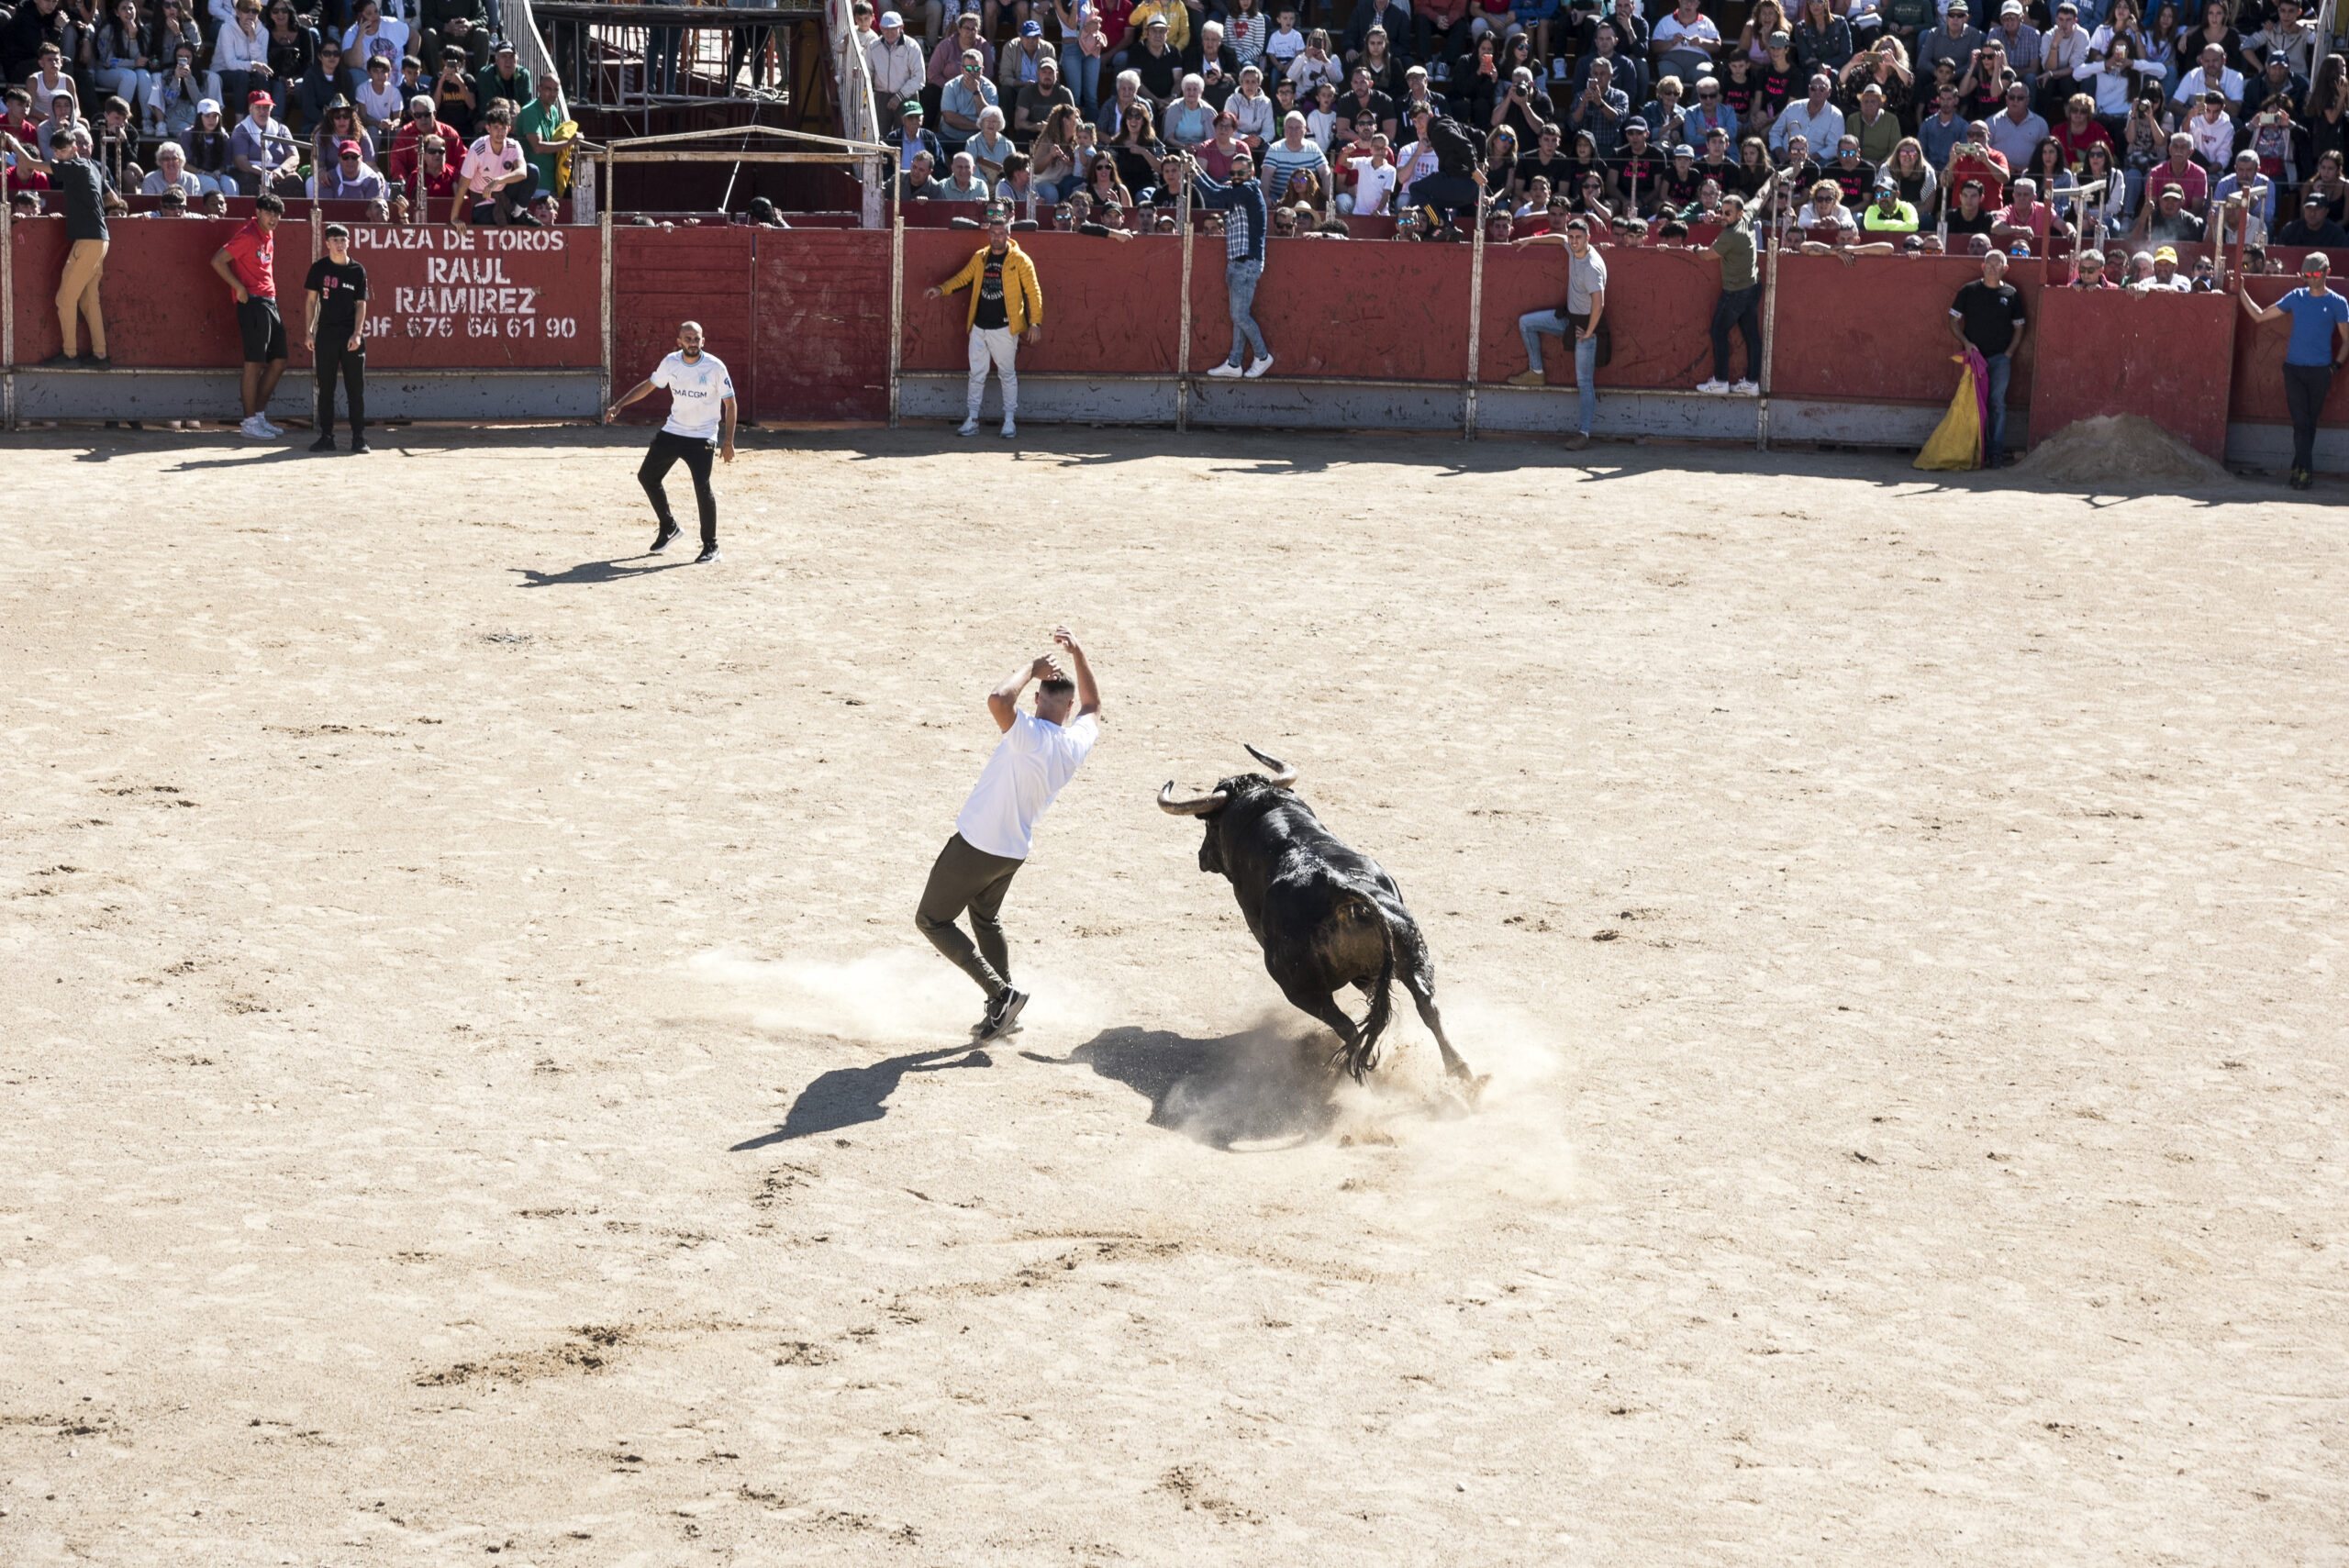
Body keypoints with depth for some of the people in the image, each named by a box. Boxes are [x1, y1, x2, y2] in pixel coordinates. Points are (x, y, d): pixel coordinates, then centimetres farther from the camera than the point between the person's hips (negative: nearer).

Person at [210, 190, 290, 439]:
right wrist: (239, 288, -14)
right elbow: (218, 261, -16)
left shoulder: (269, 235, 14)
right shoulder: (248, 235, -12)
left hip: (270, 303, 9)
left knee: (278, 362, 10)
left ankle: (259, 415, 18)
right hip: (253, 304, -9)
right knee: (254, 363, -6)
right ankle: (250, 422, -2)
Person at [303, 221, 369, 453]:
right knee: (325, 388, 3)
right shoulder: (319, 268, 5)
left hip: (351, 336, -1)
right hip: (326, 334, 1)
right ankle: (326, 437, 8)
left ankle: (359, 438, 4)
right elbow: (311, 299, 8)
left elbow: (361, 304, 4)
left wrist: (357, 334, -7)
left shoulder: (357, 270, 4)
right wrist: (308, 332, 1)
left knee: (356, 389, -1)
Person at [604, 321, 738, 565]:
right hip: (672, 432, 6)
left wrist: (728, 442, -14)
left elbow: (730, 404, -9)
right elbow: (648, 385, 14)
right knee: (646, 476, 8)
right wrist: (619, 405, 7)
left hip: (702, 437, -6)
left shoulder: (715, 367, -14)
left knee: (702, 487, -19)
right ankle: (668, 527, 27)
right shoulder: (670, 363, -2)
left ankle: (710, 546, -5)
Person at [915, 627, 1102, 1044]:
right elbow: (1093, 705, 18)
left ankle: (1000, 993, -2)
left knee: (932, 921, 7)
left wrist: (1031, 668, -28)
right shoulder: (1079, 743, -5)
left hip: (974, 847, -7)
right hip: (1014, 851, 7)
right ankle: (1003, 1013, 30)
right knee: (986, 920, 29)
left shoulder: (1031, 736, -26)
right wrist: (1078, 654, 15)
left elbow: (998, 700, -44)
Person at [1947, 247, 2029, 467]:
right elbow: (1954, 321, 8)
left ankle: (1996, 452, -7)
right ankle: (1981, 450, 7)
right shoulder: (1969, 291, 5)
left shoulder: (2011, 294, 6)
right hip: (1974, 355, 1)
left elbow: (2019, 327, 11)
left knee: (1997, 402, -8)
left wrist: (2009, 353, 0)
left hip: (2000, 357, -1)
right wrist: (1965, 342, -8)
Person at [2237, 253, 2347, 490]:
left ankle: (2300, 468, 12)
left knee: (2309, 423, 5)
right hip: (2294, 369, 1)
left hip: (2320, 371, -1)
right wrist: (2241, 291, 9)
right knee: (2300, 421, -7)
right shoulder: (2296, 297, 9)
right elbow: (2260, 315, 14)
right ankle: (2304, 470, -8)